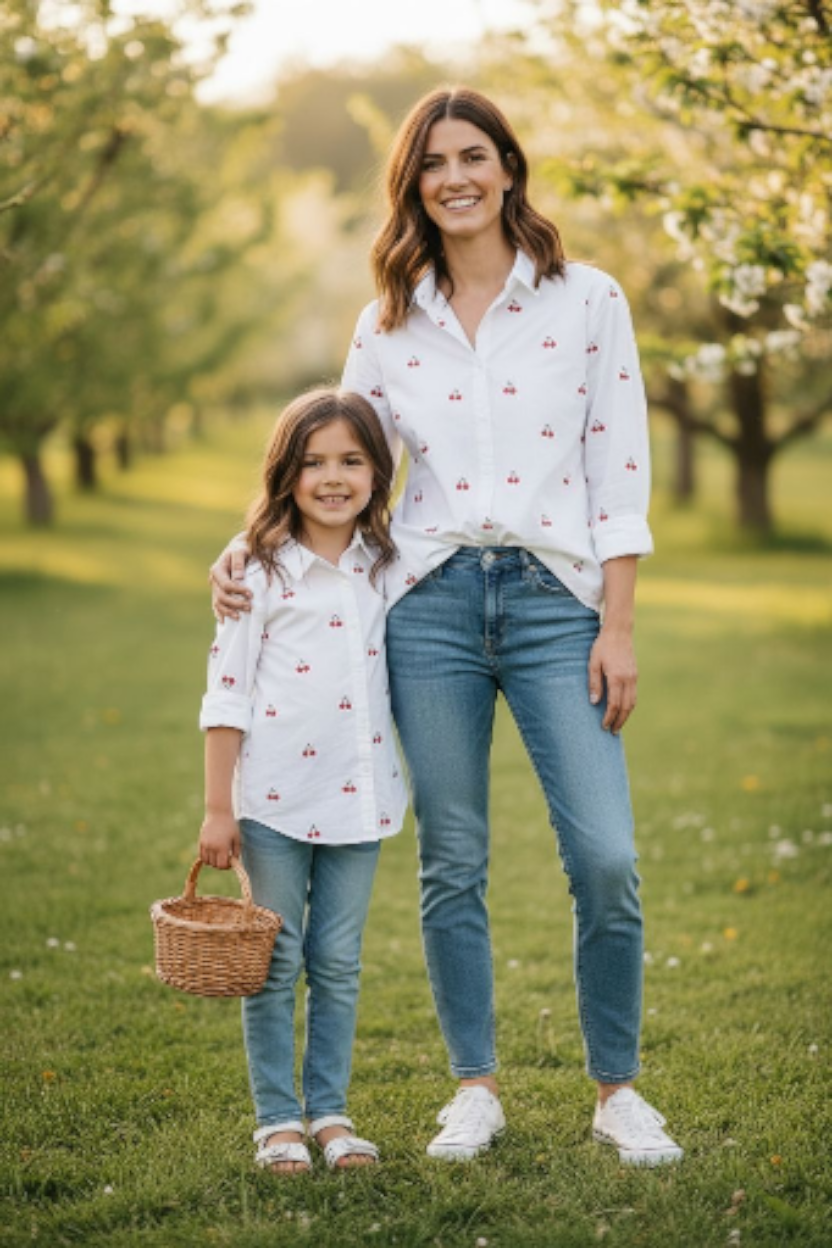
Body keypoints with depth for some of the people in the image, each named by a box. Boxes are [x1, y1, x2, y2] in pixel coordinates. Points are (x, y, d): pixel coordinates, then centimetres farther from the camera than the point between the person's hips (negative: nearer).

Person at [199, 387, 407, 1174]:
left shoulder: (385, 568, 6)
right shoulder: (261, 572, -5)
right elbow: (227, 694, -6)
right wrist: (217, 809, -8)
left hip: (357, 798, 3)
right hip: (275, 797, -3)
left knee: (338, 962, 9)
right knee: (275, 961, 5)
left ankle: (330, 1112, 19)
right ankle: (276, 1118, 14)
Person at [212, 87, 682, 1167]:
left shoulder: (586, 302, 3)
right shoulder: (388, 325, 10)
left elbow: (620, 474, 1)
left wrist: (617, 628, -5)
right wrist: (248, 547, -1)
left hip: (554, 598, -2)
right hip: (430, 601, 2)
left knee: (606, 859, -9)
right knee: (451, 864, 6)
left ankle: (617, 1090, 10)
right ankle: (476, 1088, 21)